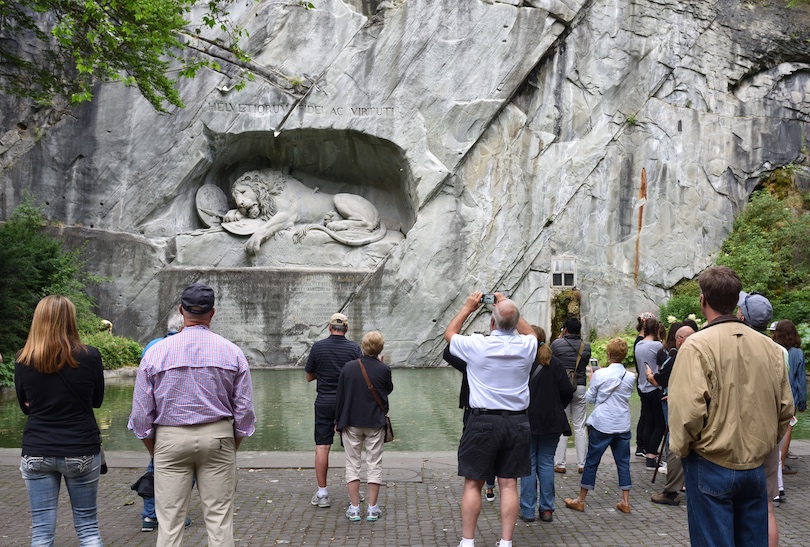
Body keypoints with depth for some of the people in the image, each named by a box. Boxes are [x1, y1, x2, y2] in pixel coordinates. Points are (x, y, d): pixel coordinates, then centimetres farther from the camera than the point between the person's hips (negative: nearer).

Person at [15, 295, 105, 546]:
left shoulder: (23, 359, -4)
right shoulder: (89, 356, -10)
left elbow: (25, 407, 9)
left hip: (37, 452, 1)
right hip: (82, 450, -1)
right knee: (88, 527, 12)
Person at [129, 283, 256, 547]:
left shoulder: (155, 353, -2)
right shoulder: (232, 352, -1)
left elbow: (141, 414, 1)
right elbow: (244, 410, 2)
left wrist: (154, 452, 13)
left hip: (170, 439, 0)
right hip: (218, 436, 1)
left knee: (170, 521, 5)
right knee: (219, 518, 6)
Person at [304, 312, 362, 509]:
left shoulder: (318, 347, -3)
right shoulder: (354, 348, -5)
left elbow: (309, 376, 5)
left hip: (324, 402, 0)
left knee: (322, 446, 2)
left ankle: (322, 494, 2)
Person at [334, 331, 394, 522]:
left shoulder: (348, 367, -6)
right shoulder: (383, 369, -9)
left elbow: (340, 395, -1)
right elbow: (389, 389, 10)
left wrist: (337, 421, 9)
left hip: (351, 423, 1)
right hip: (375, 424, -1)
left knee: (352, 464, 9)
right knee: (374, 465, 8)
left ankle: (354, 508, 8)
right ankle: (372, 508, 8)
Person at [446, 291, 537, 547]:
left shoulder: (476, 345, -10)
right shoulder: (527, 346, -3)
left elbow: (449, 333, 12)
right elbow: (530, 332, 24)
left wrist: (467, 308, 20)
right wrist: (508, 307, 24)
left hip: (483, 421, -3)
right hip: (517, 422, 3)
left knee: (473, 483, 5)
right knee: (509, 484, 7)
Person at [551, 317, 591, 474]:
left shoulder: (557, 344, -8)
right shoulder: (586, 346, 2)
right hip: (580, 387, 2)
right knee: (580, 426, 8)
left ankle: (560, 464, 4)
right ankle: (582, 464, 11)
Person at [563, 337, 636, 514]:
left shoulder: (600, 374, -12)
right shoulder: (630, 377, -1)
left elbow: (590, 398, -1)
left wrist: (592, 381, 13)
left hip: (601, 425, -3)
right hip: (623, 425, 3)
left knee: (592, 461, 5)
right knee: (623, 462, 10)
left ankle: (581, 500, 14)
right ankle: (625, 501, 12)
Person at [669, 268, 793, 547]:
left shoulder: (698, 345, -15)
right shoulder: (769, 346, 1)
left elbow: (688, 410, -20)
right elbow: (785, 408, 7)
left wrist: (680, 448, -3)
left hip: (711, 466, -5)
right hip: (755, 468, 5)